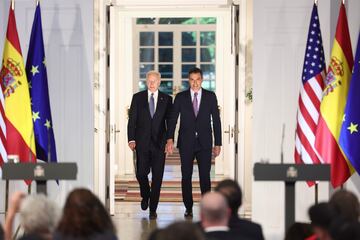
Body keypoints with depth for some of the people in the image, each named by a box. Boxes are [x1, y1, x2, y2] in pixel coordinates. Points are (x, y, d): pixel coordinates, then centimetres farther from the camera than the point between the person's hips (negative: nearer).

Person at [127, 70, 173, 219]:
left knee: (157, 177, -2)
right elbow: (132, 120, 4)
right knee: (141, 173, -1)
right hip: (142, 142, 0)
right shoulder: (137, 97, 6)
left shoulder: (167, 99, 6)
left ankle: (153, 209, 5)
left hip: (159, 142, 0)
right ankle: (145, 195, 30)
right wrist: (131, 139, -6)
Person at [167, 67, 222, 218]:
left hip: (204, 143, 0)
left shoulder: (210, 97, 5)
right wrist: (170, 139, -17)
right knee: (186, 177, 4)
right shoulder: (180, 97, 3)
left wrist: (218, 143, 3)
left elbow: (216, 120, 6)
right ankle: (188, 208, 14)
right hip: (186, 143, 0)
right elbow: (173, 119, -2)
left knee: (205, 176, -3)